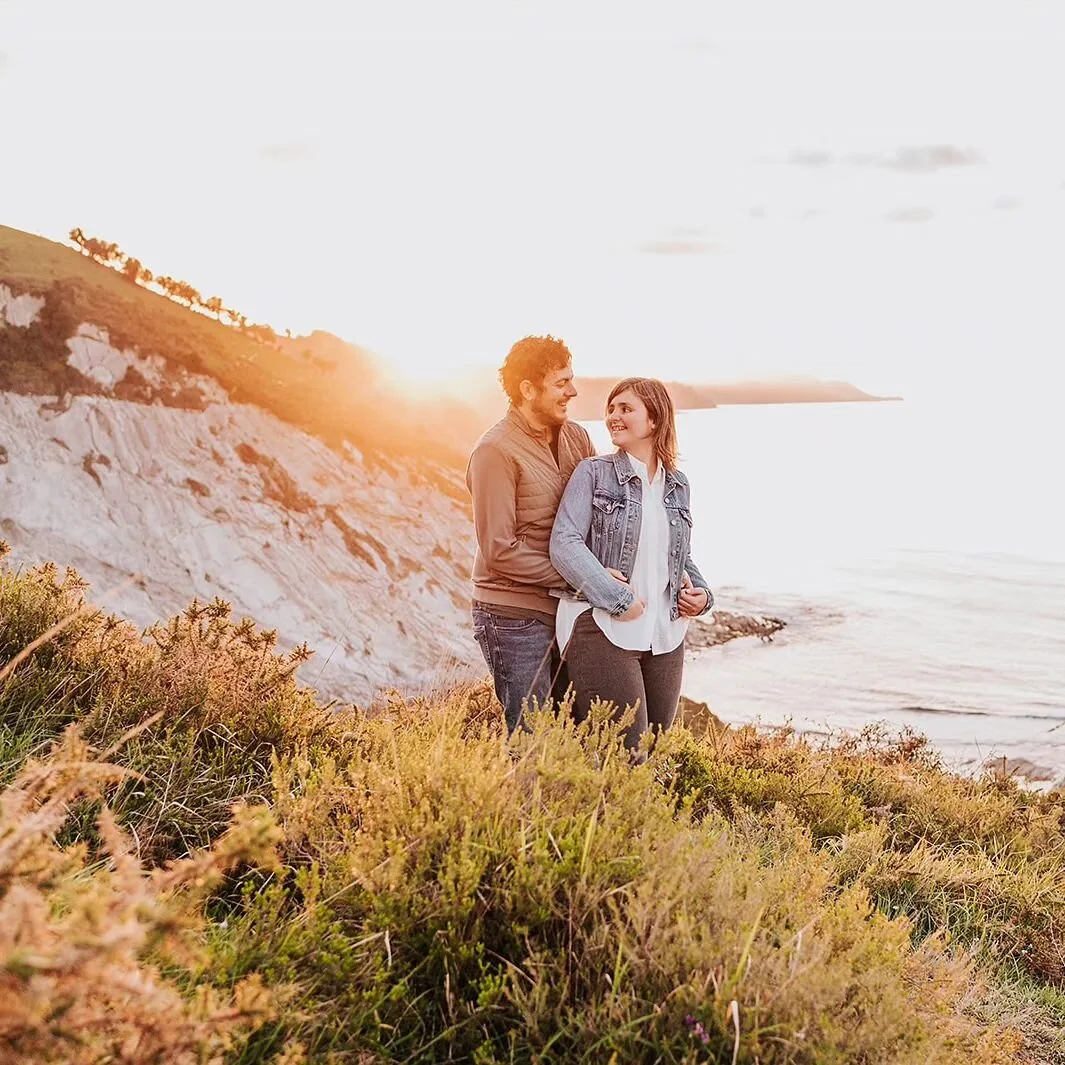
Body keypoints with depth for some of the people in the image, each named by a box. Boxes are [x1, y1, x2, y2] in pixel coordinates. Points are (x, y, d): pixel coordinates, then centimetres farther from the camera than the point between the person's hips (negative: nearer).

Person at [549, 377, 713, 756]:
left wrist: (700, 592, 5)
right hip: (604, 631, -5)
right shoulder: (593, 473, 0)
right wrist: (618, 599, -17)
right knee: (625, 755, -9)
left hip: (665, 638, 5)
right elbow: (564, 545, -11)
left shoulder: (677, 486, 14)